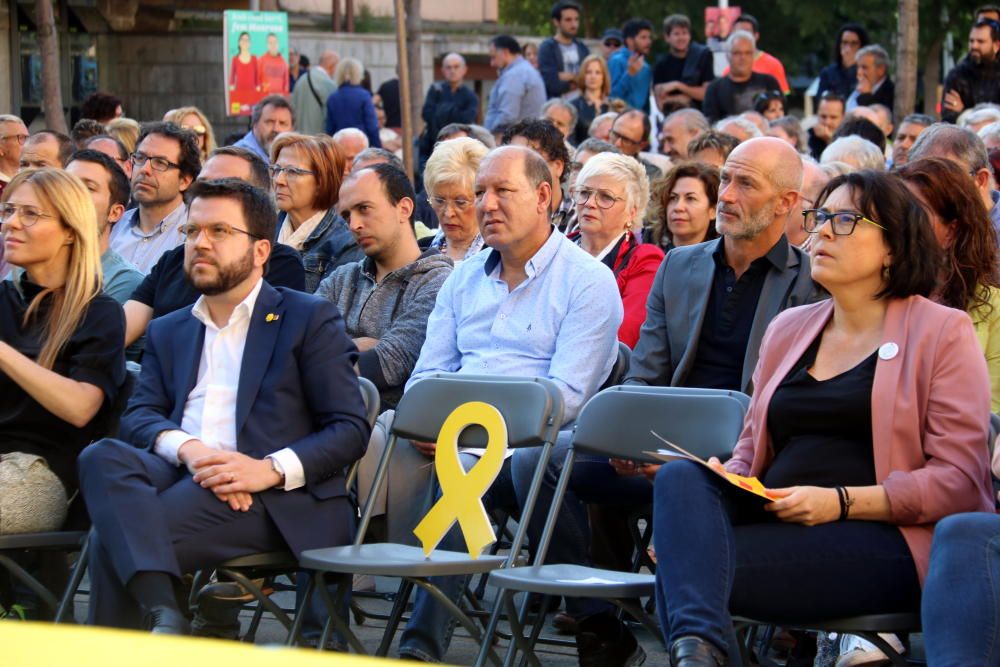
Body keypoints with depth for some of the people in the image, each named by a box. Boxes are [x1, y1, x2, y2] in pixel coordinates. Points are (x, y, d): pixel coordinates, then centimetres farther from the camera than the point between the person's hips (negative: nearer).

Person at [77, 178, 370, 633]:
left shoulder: (309, 319, 11)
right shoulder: (168, 332, 28)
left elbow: (350, 429, 2)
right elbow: (138, 417, 12)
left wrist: (273, 469, -16)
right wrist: (186, 447, -13)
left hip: (275, 497, -5)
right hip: (179, 473, 5)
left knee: (114, 538, -29)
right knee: (102, 456, -31)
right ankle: (162, 615, -43)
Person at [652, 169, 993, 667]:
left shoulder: (944, 332, 4)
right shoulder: (787, 329, 23)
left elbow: (957, 480, -4)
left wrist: (842, 502, -15)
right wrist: (728, 476, 1)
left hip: (882, 540, -6)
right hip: (774, 522, 6)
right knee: (680, 477, -30)